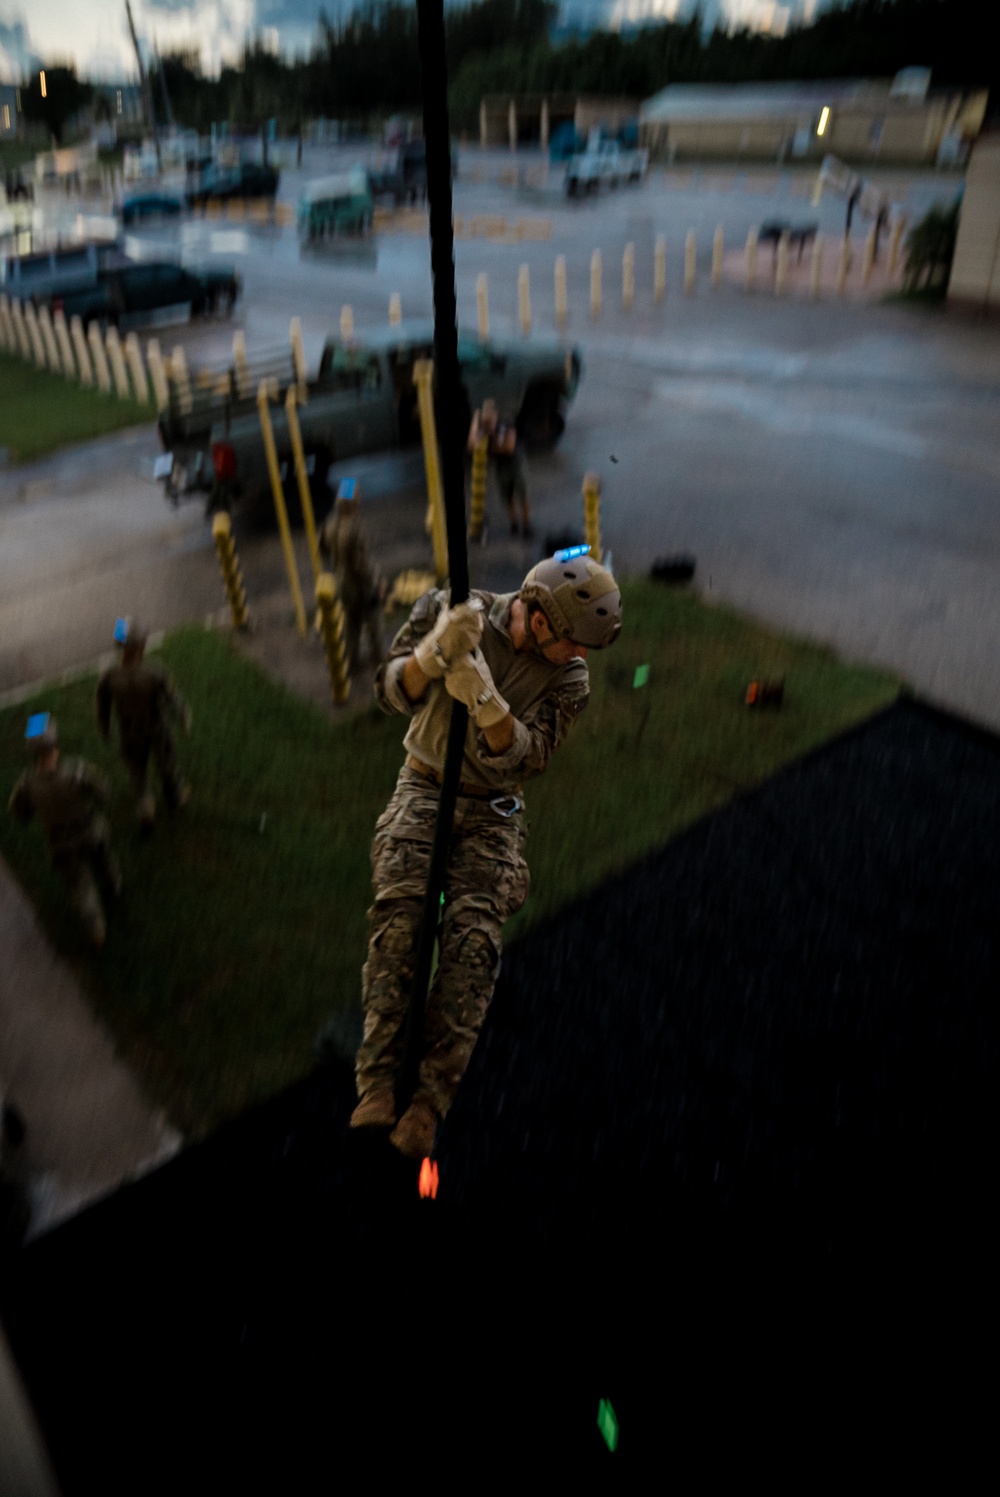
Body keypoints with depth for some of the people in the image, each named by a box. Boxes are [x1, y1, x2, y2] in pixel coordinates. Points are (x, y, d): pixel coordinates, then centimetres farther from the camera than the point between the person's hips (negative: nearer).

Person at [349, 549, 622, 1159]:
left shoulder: (568, 678, -7)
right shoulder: (450, 610, -8)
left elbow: (523, 755, -17)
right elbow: (394, 692, -13)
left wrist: (483, 698, -35)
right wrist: (437, 651, -34)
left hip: (491, 810, 1)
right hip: (424, 788, 0)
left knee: (473, 933, -22)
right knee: (400, 912, -24)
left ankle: (431, 1100, -20)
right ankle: (377, 1083, -24)